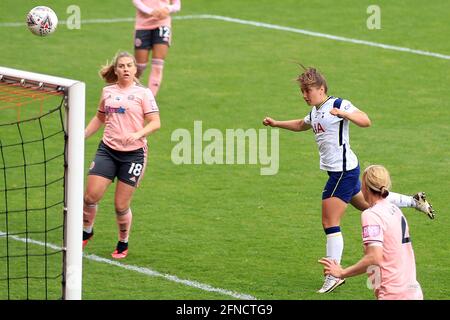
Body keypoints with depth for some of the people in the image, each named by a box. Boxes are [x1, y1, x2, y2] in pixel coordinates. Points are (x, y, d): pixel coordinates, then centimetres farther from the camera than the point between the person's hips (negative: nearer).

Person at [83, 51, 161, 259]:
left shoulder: (143, 93, -1)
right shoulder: (108, 91, 10)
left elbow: (155, 123, -7)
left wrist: (138, 134, -24)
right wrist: (82, 135, 18)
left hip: (133, 154, -3)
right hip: (107, 150, 3)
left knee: (121, 206, -2)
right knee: (91, 196, -7)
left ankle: (123, 244, 21)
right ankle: (86, 231, 20)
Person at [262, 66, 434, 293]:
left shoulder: (339, 105, -14)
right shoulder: (315, 112, 13)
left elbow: (365, 121, -27)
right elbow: (301, 125, 35)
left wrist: (342, 113, -40)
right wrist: (276, 124, 27)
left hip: (343, 170, -10)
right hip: (337, 171, 10)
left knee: (330, 223, -9)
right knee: (368, 205, 25)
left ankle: (333, 275, -6)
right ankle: (414, 201, 39)